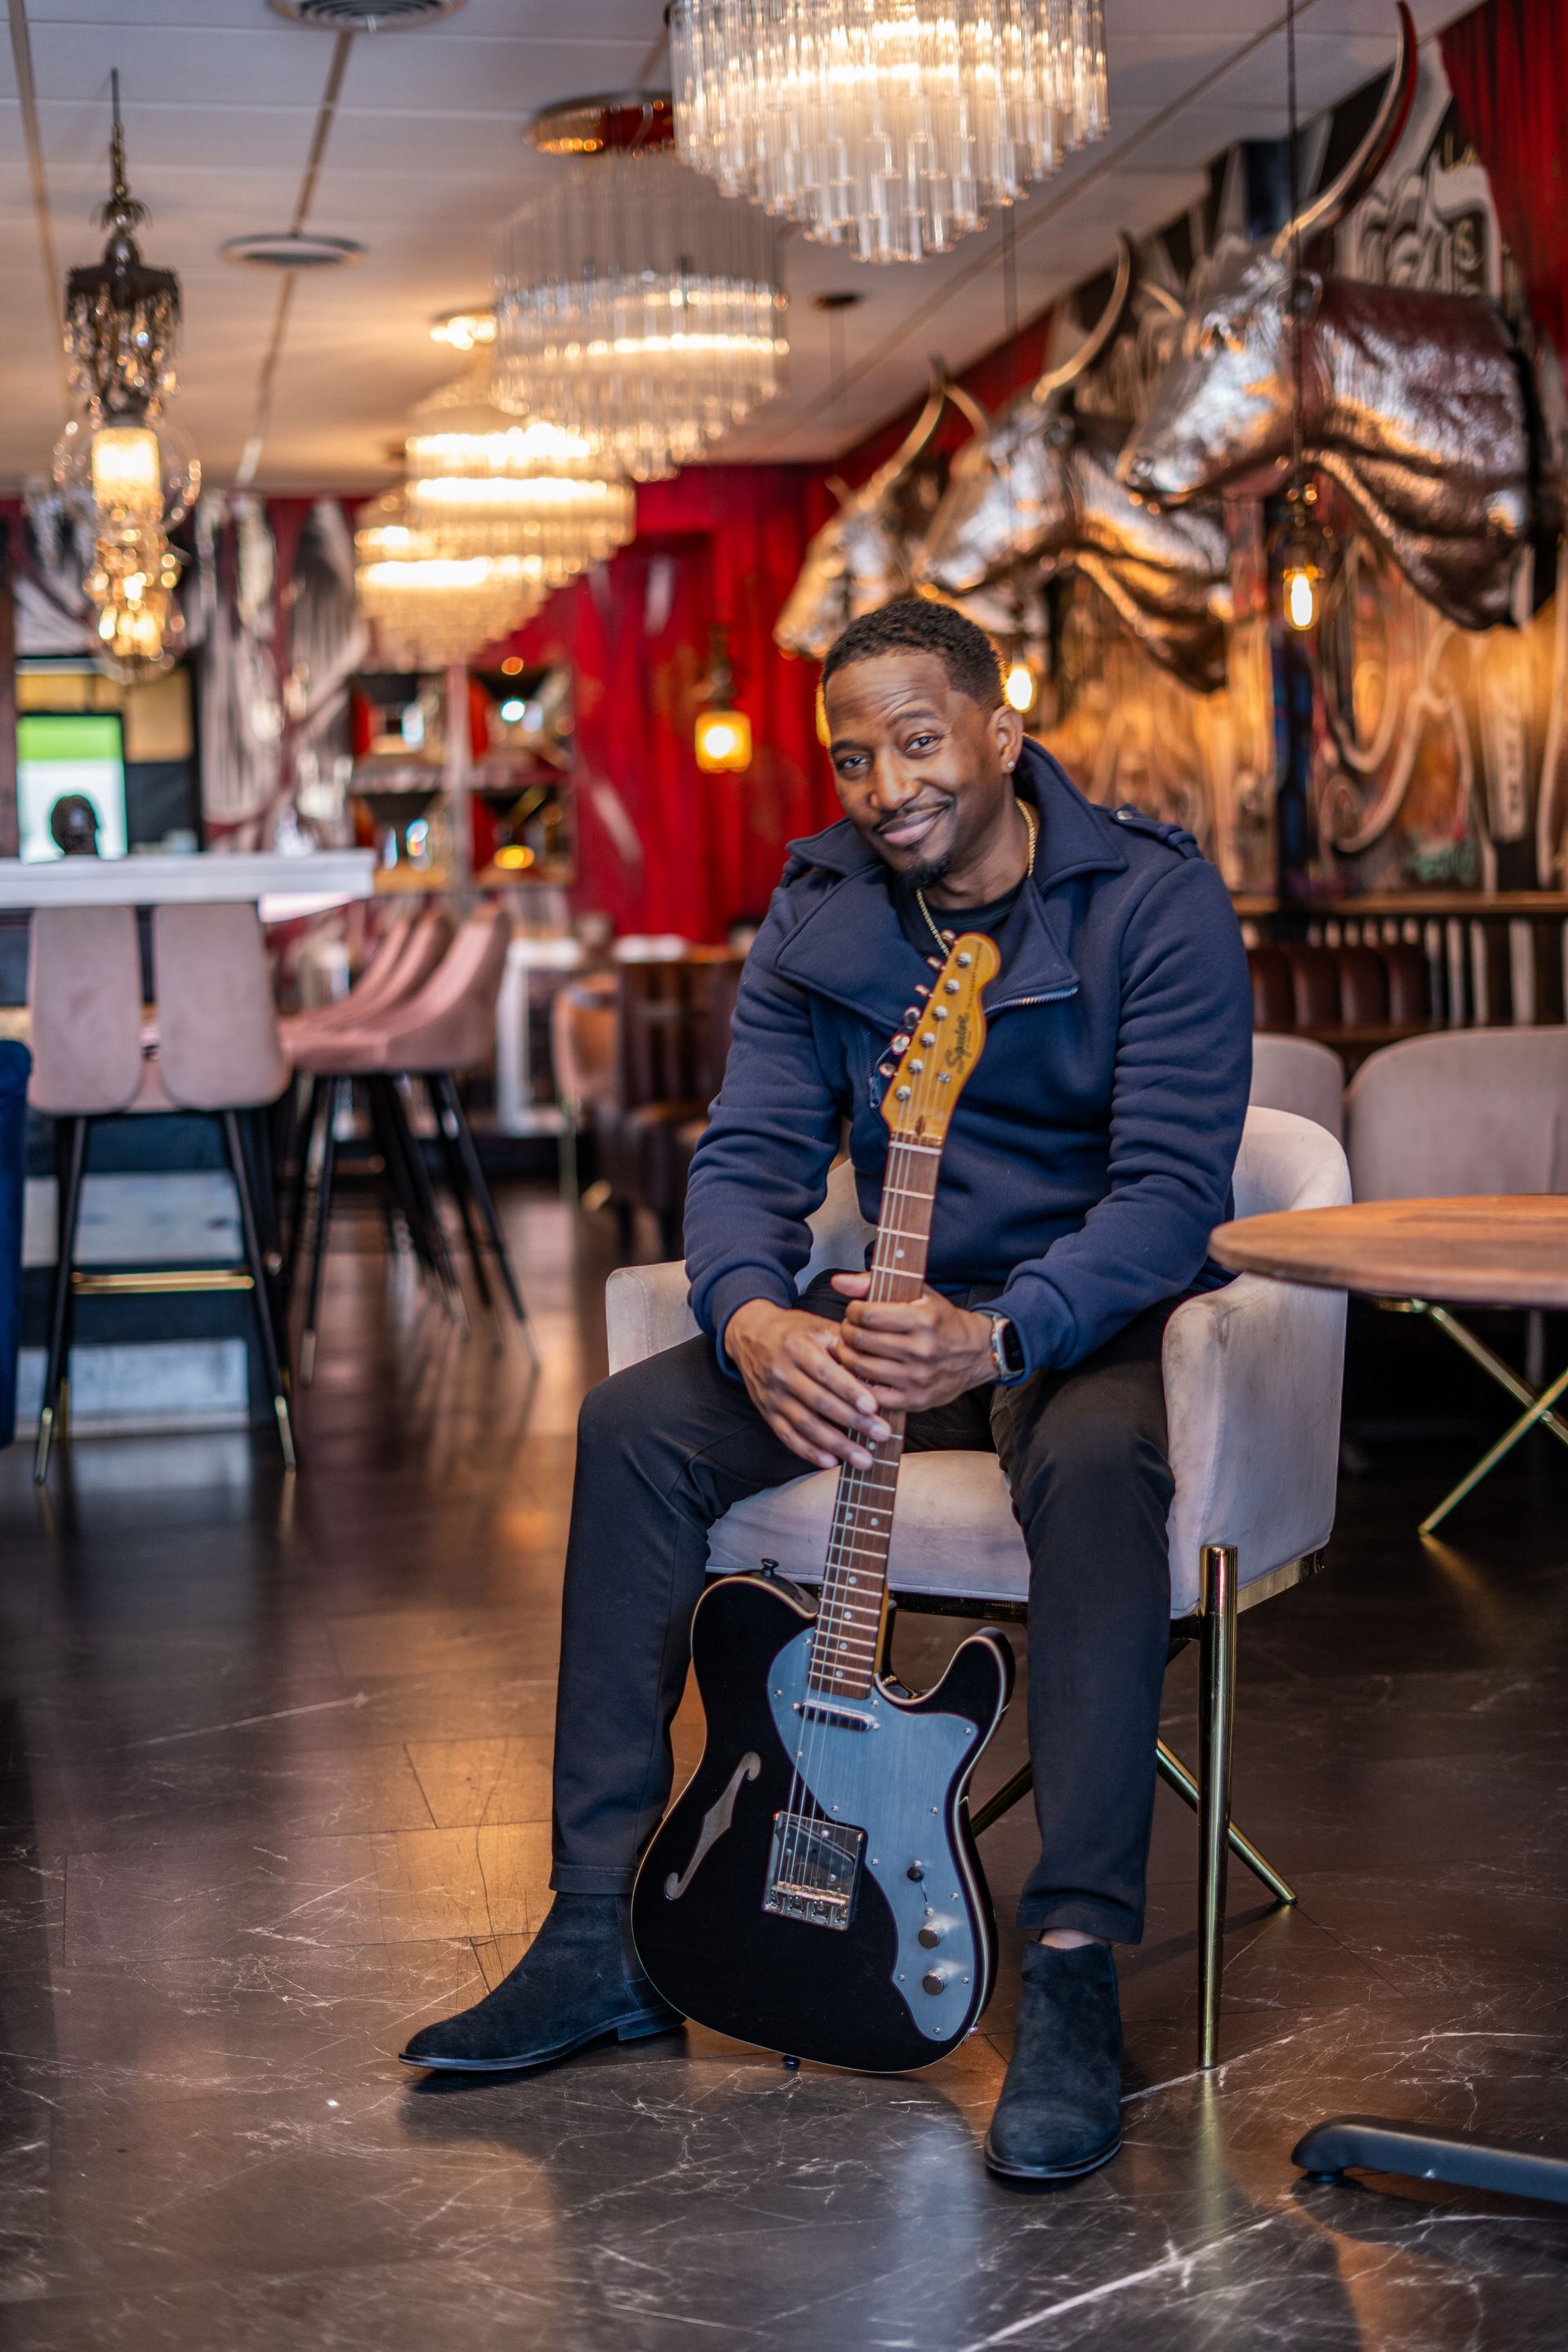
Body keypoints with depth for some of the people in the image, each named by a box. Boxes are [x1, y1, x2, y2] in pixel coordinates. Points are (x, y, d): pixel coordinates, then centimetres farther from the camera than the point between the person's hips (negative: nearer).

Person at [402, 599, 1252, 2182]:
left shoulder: (1153, 898, -14)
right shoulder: (819, 913, 1)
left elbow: (1174, 1183, -22)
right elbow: (750, 1155, -4)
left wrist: (1002, 1337, -40)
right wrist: (753, 1318, -29)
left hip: (1093, 1314, -5)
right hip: (899, 1313, 5)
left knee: (1096, 1460, -40)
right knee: (635, 1424, -16)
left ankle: (1075, 1971, -36)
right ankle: (604, 1936, -12)